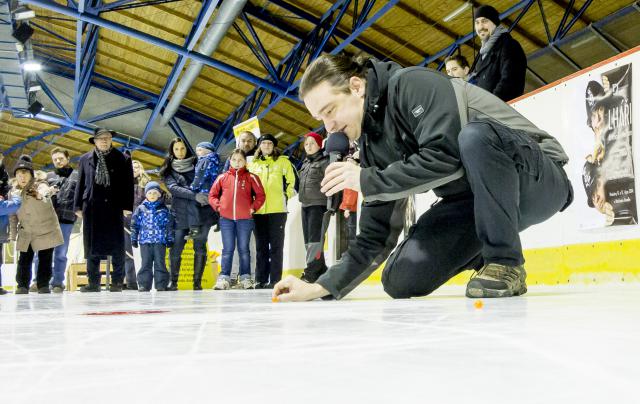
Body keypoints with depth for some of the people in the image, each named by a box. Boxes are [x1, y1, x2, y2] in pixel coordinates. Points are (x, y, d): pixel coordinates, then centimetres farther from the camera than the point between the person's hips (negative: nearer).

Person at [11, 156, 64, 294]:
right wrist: (13, 235, 10)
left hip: (46, 231, -4)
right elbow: (13, 215, 12)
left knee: (45, 260, -1)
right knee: (24, 261, 2)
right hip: (25, 234, 4)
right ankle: (22, 287, 11)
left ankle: (43, 286, 9)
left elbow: (44, 190, -38)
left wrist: (41, 194, -62)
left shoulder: (39, 185, -10)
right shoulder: (15, 192, 4)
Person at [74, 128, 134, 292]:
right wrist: (78, 206, 7)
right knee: (92, 246, 4)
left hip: (114, 207, -2)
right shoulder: (85, 159, 11)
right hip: (91, 208, 2)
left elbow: (128, 184, 2)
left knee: (117, 246, -1)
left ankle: (117, 282, 6)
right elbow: (80, 184, 12)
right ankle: (94, 282, 11)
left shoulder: (122, 159, 4)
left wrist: (127, 206, -5)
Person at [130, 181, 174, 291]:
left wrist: (170, 239, 5)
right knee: (146, 263, 3)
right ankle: (144, 284, 8)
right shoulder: (140, 209, 7)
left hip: (160, 241, -1)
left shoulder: (164, 209, 6)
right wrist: (134, 238, 7)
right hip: (145, 241, 1)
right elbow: (134, 224, 10)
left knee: (160, 263, 1)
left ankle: (161, 284, 5)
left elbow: (169, 225, 8)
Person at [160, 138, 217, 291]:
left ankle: (197, 282, 5)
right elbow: (173, 188, -7)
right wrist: (195, 195, -21)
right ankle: (173, 281, 14)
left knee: (200, 248, -1)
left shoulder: (197, 165, 14)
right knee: (176, 250, 0)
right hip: (181, 214, -1)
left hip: (202, 212, 1)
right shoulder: (168, 170, 10)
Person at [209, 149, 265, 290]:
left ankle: (245, 278, 12)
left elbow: (260, 195, 2)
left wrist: (253, 207, -8)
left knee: (243, 249, 6)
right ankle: (224, 278, 6)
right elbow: (212, 195, 12)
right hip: (226, 219, 1)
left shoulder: (251, 177, 4)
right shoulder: (222, 177, 8)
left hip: (245, 219, -1)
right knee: (227, 249, 4)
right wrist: (218, 206, -2)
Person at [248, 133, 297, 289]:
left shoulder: (283, 161, 7)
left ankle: (275, 280, 1)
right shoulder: (253, 164, 16)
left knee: (276, 246, -1)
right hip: (258, 211, 3)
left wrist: (286, 197, -1)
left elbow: (291, 181, 5)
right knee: (261, 246, 7)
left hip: (277, 210, -3)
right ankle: (260, 280, 12)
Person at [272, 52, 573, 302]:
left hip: (538, 179, -6)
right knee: (402, 281, -10)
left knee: (475, 135, -37)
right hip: (472, 202, 6)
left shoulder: (413, 84, -17)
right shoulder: (372, 144, 4)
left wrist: (366, 181, -23)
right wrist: (324, 287, -5)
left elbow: (446, 157, -32)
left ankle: (506, 263, -19)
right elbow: (376, 235, 3)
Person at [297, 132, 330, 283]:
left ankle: (311, 272, -17)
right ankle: (321, 270, 13)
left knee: (315, 238, -14)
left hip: (319, 204, -9)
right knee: (308, 239, 7)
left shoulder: (324, 161, -4)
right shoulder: (305, 163, 20)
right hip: (305, 205, 9)